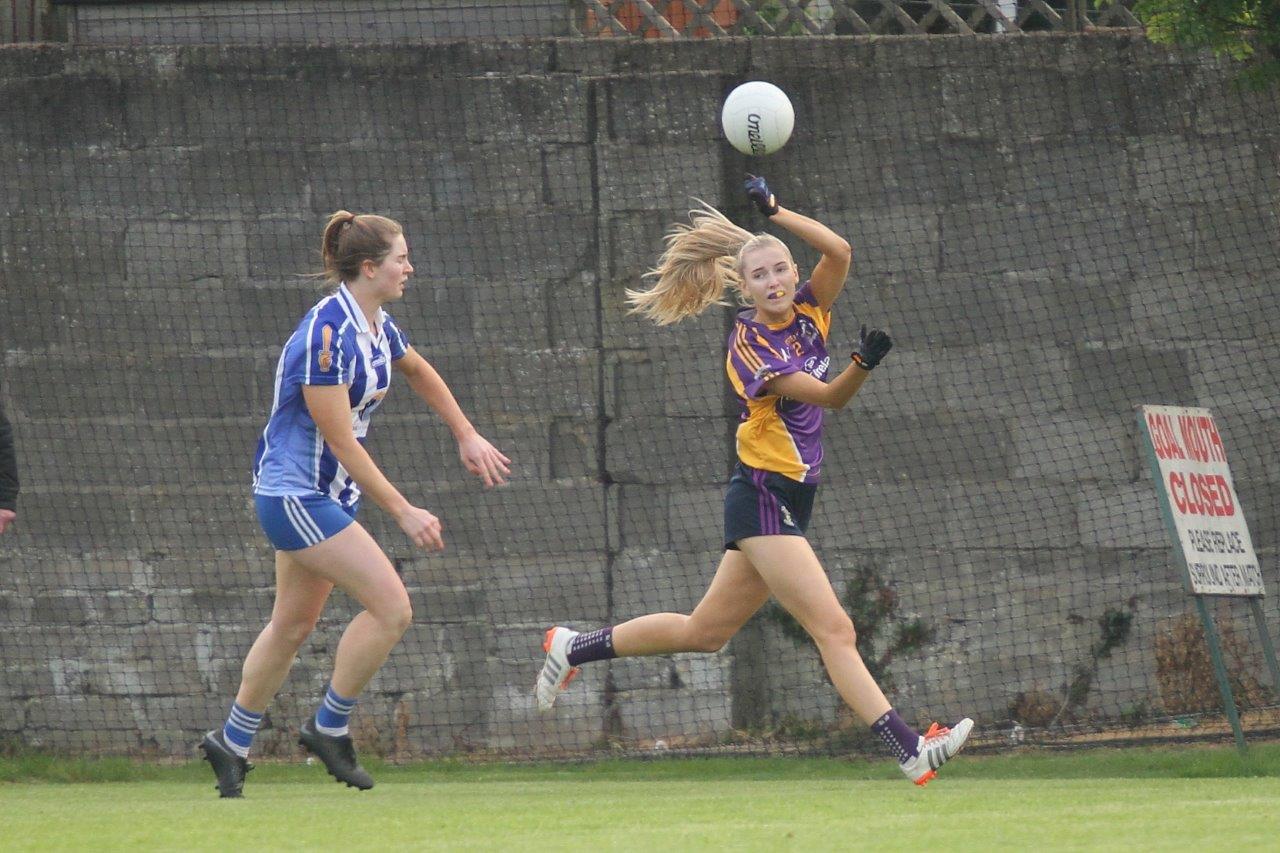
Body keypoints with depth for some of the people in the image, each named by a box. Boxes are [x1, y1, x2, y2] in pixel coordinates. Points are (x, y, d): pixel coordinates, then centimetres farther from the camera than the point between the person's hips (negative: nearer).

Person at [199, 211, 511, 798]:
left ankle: (231, 743, 27)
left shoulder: (375, 325, 4)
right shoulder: (327, 335, -24)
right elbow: (341, 442, -24)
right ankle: (329, 728, 1)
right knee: (391, 607, -13)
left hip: (328, 494, 10)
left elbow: (419, 372, 28)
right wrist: (403, 513, -22)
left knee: (293, 624, 16)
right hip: (295, 492, -10)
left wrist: (467, 437, 27)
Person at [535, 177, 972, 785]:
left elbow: (839, 252, -11)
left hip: (791, 499, 9)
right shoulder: (750, 345, -14)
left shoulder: (808, 312, 6)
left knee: (703, 632, 17)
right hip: (762, 498, -9)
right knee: (834, 629, -14)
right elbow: (829, 396, -24)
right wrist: (862, 364, -42)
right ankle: (911, 752, -20)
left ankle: (574, 648, 30)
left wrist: (774, 211, -11)